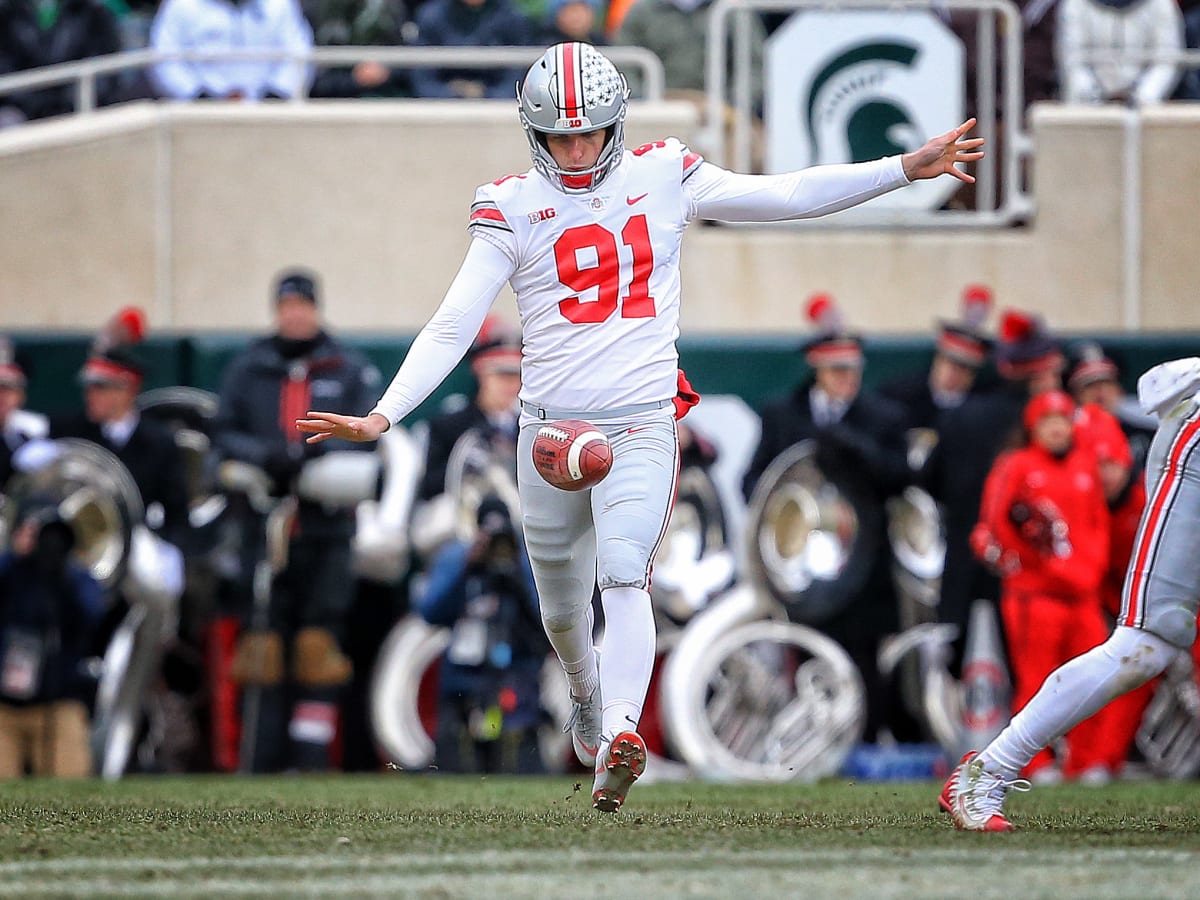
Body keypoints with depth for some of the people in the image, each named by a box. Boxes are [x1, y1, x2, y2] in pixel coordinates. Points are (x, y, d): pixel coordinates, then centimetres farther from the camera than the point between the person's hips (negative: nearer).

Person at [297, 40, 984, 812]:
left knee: (624, 572, -23)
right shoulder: (513, 208, 0)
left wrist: (907, 169, 3)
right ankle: (588, 695, 47)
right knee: (562, 605, 15)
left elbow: (783, 197, 7)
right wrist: (383, 416, -15)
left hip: (640, 424, -1)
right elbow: (452, 327, -3)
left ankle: (619, 737, -37)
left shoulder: (662, 177, 4)